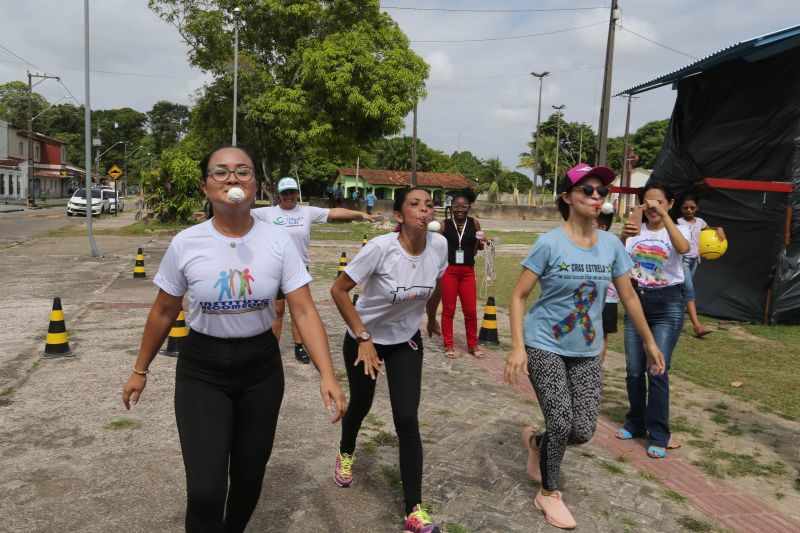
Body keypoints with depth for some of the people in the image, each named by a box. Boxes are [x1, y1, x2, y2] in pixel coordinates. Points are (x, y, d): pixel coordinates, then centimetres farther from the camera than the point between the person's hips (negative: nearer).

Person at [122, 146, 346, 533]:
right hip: (201, 369, -1)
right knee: (205, 490, -8)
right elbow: (163, 313, 3)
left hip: (261, 368, 1)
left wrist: (327, 375, -22)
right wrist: (140, 370, 11)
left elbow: (304, 311, -12)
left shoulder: (279, 242, -10)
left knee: (249, 475, 17)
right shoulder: (185, 243, -10)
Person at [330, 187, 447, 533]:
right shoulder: (381, 247, -29)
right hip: (364, 339, -2)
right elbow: (338, 290, -22)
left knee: (407, 420, -6)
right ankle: (346, 453, 53)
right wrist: (363, 338, -22)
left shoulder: (439, 245, -15)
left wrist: (432, 317, 21)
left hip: (406, 342, 2)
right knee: (361, 404, 18)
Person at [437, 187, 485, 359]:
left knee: (471, 310, 6)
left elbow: (475, 250, 8)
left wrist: (481, 243, -12)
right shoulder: (445, 224, -4)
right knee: (448, 309, 7)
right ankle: (448, 345, 19)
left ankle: (473, 344, 22)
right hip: (449, 270, -1)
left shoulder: (474, 223, 1)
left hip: (468, 271, 1)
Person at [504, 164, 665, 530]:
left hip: (587, 352, 5)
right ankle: (548, 494, 21)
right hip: (544, 346, -4)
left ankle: (536, 442, 34)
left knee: (583, 430, 0)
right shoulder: (550, 243, -14)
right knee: (561, 423, -6)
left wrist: (649, 342, 15)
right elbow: (518, 296, -12)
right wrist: (518, 347, -20)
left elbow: (628, 296, 11)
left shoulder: (611, 245, 0)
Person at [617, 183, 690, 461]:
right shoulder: (635, 231, 2)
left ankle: (658, 436, 7)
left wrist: (664, 215, -33)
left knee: (658, 371, -6)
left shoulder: (677, 230, -3)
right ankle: (636, 423, 26)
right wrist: (623, 237, -33)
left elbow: (684, 248, -27)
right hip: (636, 301, 3)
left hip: (667, 304, -3)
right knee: (633, 371, 8)